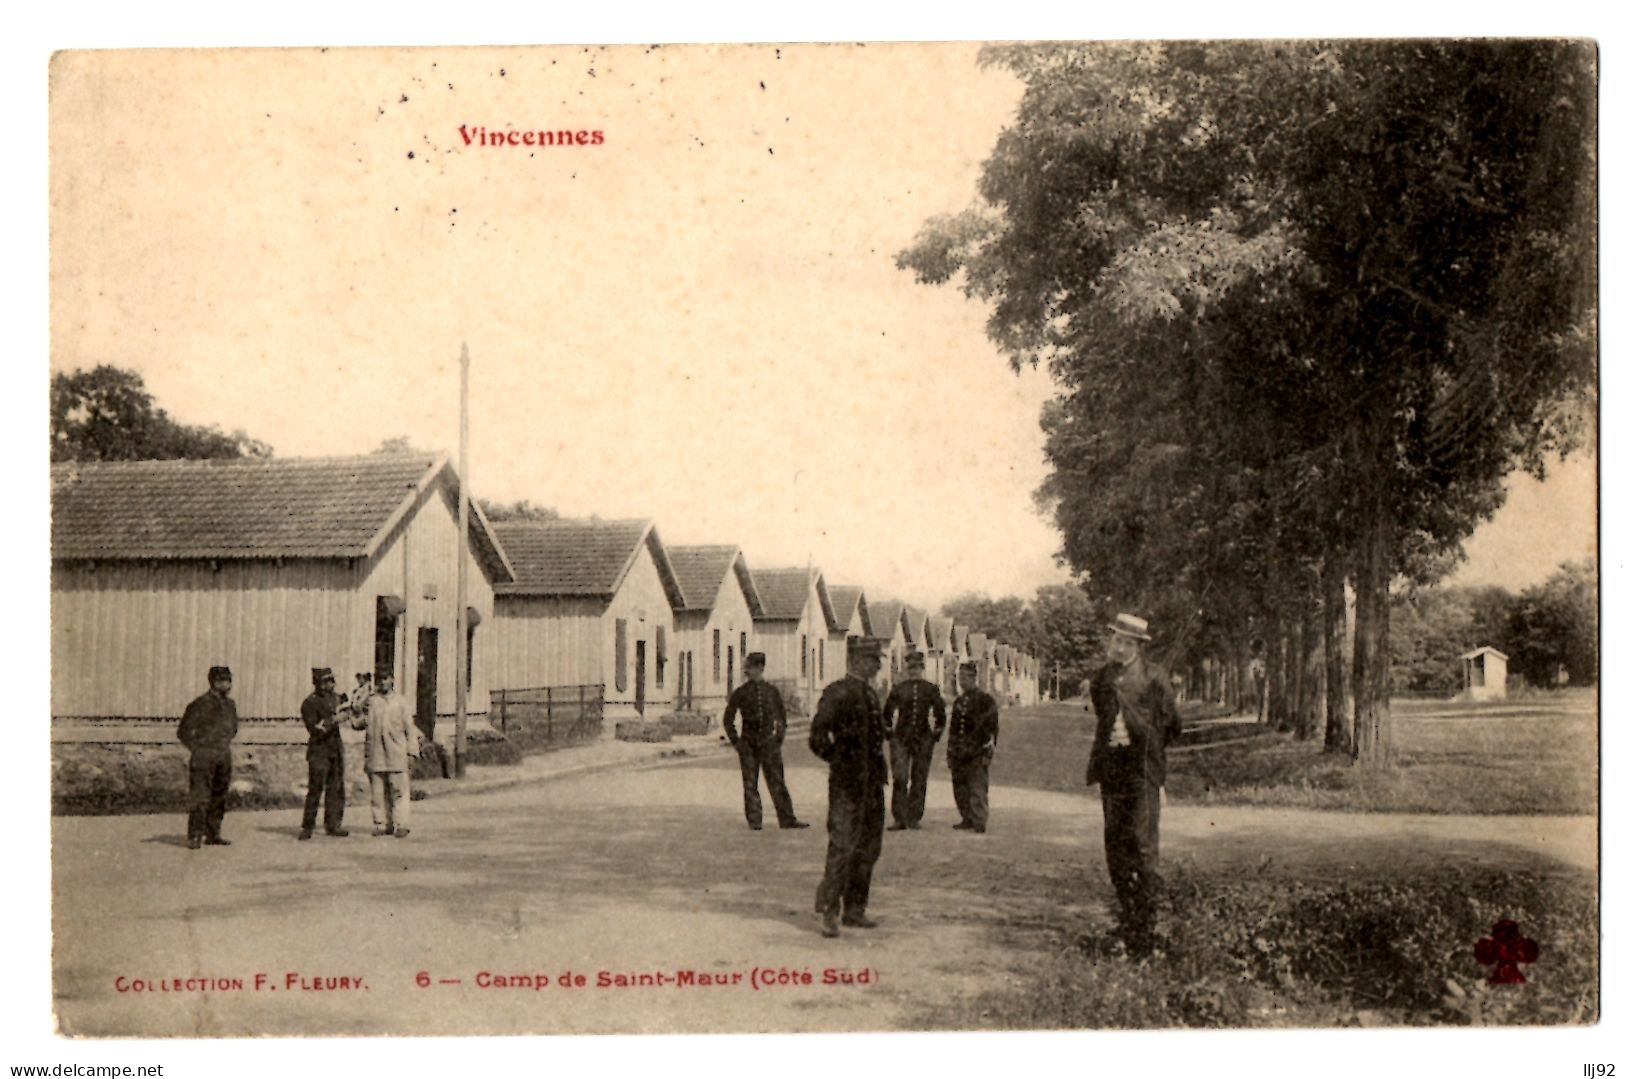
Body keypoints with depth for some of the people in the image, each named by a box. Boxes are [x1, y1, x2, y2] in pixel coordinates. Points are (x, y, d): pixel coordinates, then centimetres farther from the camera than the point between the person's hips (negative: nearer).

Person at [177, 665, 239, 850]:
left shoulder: (230, 705, 10)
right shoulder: (200, 705, -10)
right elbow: (183, 732, -5)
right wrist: (197, 750, -4)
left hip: (224, 757, 6)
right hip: (204, 758, -6)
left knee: (219, 797, 10)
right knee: (200, 797, -9)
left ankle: (213, 834, 17)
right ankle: (194, 836, -7)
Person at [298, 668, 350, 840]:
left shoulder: (336, 698, 8)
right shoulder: (310, 703, -9)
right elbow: (315, 730, -15)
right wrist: (332, 721, -23)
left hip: (336, 750, 6)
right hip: (319, 750, -6)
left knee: (336, 789, 7)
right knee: (315, 789, -7)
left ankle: (333, 824, 13)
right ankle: (307, 827, -1)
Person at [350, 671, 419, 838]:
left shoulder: (400, 703, 7)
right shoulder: (370, 701, 11)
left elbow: (410, 729, 7)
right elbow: (361, 721, 18)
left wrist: (411, 753, 0)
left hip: (397, 754, -2)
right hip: (376, 754, 2)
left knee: (400, 791, -7)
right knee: (378, 792, 5)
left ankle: (402, 825, -7)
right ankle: (382, 824, 13)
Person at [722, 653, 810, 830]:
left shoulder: (772, 690, 5)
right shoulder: (740, 693, 1)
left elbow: (781, 716, 14)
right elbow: (728, 719, 6)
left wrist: (779, 739, 6)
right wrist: (735, 741, 0)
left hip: (769, 742, 1)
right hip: (748, 744, -1)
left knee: (777, 782, 1)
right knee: (750, 784, 2)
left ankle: (787, 819, 5)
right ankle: (754, 821, 9)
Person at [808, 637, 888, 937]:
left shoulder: (870, 694, 15)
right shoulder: (838, 693, -11)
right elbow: (817, 739, -15)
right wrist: (841, 762, -9)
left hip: (873, 783, 9)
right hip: (848, 785, -9)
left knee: (868, 848, 12)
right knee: (843, 846, -10)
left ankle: (855, 909, 21)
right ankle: (830, 913, -5)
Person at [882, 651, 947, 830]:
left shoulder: (931, 689, 5)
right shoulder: (898, 689, 3)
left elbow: (941, 715, 12)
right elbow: (886, 714, 11)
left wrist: (936, 735, 8)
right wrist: (890, 733, 7)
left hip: (923, 740, 1)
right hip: (900, 739, -1)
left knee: (919, 780, 3)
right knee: (899, 778, -9)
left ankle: (914, 818, 11)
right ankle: (899, 819, -6)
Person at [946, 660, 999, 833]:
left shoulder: (985, 699, -4)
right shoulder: (959, 700, 16)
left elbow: (991, 726, -6)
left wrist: (988, 751, -12)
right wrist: (951, 754, 16)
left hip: (977, 753, -7)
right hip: (959, 753, 7)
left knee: (977, 789, -8)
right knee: (960, 788, 9)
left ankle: (979, 823, -7)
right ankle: (967, 820, 18)